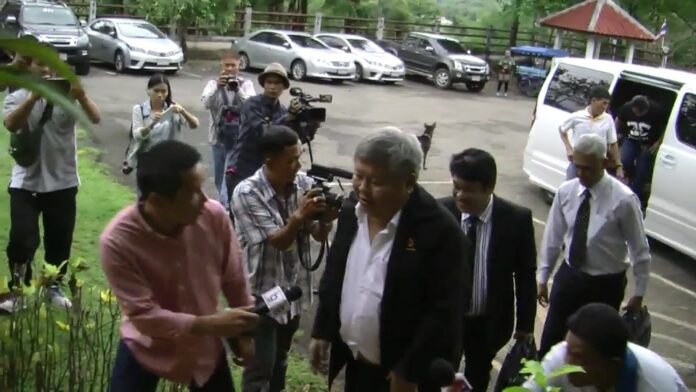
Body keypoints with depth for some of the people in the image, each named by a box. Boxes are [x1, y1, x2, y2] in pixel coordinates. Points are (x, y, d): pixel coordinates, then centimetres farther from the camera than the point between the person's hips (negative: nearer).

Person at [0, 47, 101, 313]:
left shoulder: (67, 95, -1)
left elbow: (95, 118, -16)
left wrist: (82, 97, -36)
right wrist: (34, 96, -34)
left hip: (62, 182, 1)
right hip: (25, 183, -1)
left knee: (59, 240, 10)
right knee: (22, 239, -8)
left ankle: (54, 287, 27)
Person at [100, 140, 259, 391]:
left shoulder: (214, 216, -23)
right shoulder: (117, 241, -30)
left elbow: (234, 280, -6)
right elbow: (142, 315, -28)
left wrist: (244, 332, 3)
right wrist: (209, 324, -34)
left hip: (204, 345, 3)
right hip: (146, 347, -2)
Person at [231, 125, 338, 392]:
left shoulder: (304, 184, -8)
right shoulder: (246, 194, -21)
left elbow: (319, 236, -5)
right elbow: (277, 242, -24)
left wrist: (325, 220, -27)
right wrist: (299, 216, -41)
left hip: (291, 288, 5)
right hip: (261, 292, -5)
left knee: (280, 361, 23)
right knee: (260, 368, 2)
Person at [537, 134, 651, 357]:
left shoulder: (623, 199, -20)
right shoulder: (565, 192, -8)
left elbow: (640, 249, -11)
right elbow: (553, 237, 3)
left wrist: (639, 294, -4)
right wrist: (543, 278, 8)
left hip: (606, 285, -3)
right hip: (568, 277, 4)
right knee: (550, 340, 12)